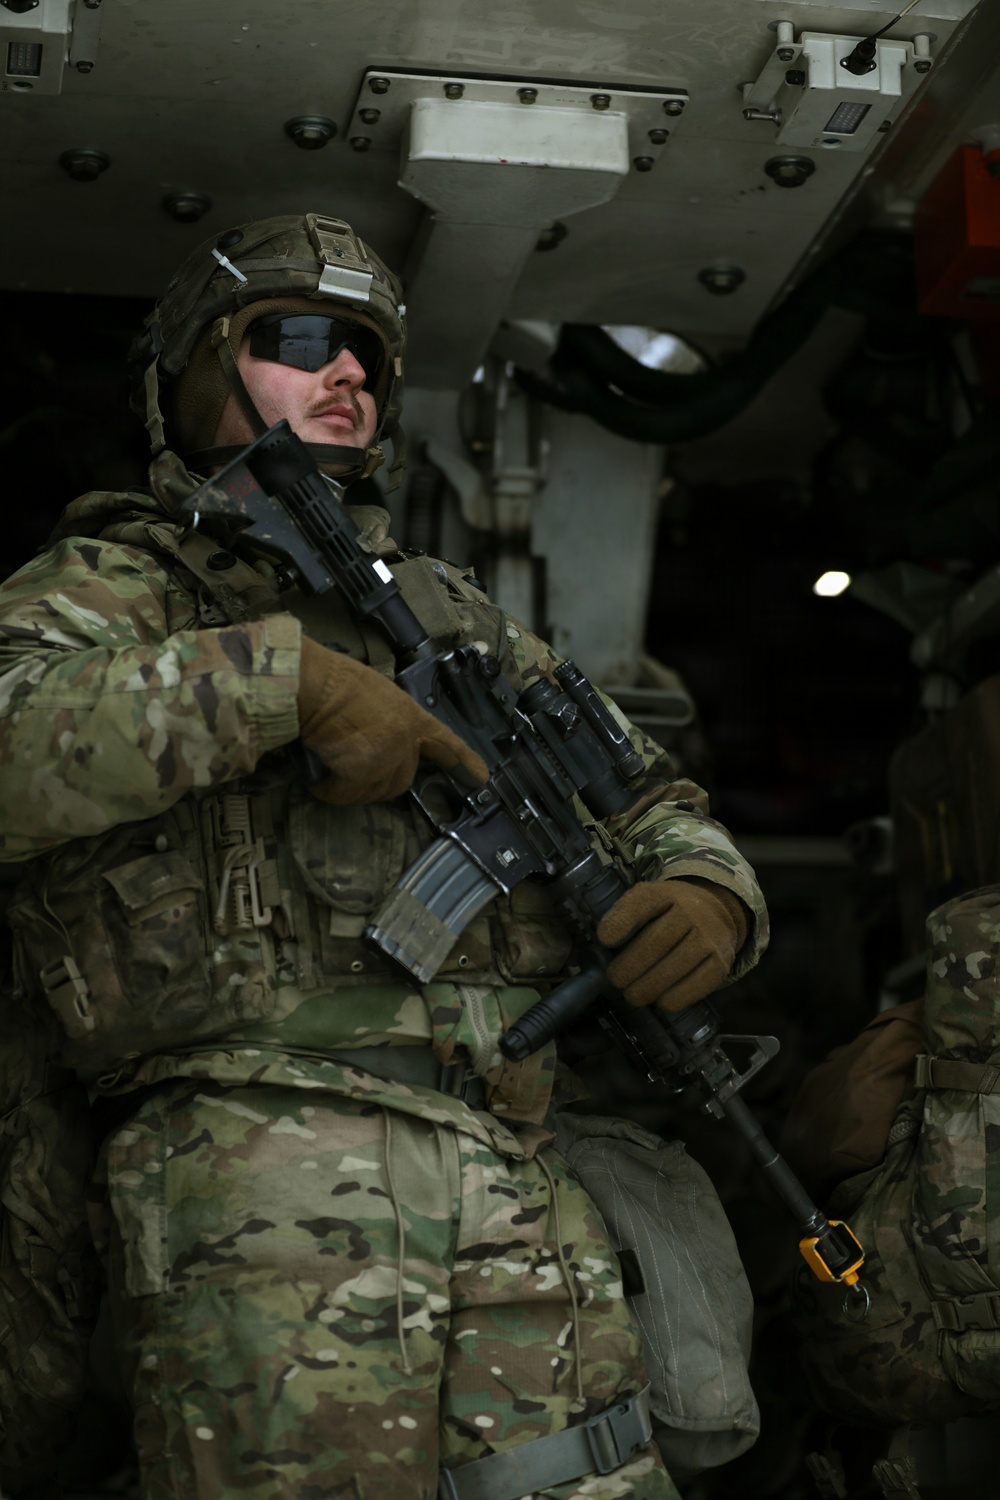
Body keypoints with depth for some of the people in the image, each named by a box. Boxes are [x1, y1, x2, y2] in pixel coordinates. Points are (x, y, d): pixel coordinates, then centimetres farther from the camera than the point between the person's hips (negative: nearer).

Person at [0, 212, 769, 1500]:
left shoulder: (445, 610, 26)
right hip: (267, 1181, -5)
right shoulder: (109, 583, 8)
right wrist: (281, 675, -17)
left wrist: (706, 894, 3)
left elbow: (646, 801, 26)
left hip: (520, 1195, 5)